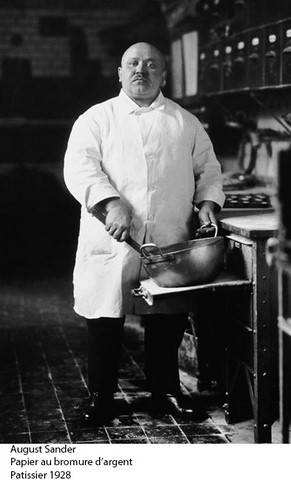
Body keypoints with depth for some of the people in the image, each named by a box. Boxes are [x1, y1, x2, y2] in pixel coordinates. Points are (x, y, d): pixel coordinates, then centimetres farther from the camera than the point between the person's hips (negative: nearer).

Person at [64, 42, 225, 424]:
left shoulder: (186, 123, 14)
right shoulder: (96, 119, 5)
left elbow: (208, 169, 19)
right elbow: (79, 167, -8)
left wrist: (207, 202, -1)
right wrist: (112, 203, -23)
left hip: (169, 245, 2)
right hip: (111, 245, -2)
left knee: (167, 322, 6)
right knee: (104, 321, 2)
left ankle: (165, 390, 24)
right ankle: (100, 396, 17)